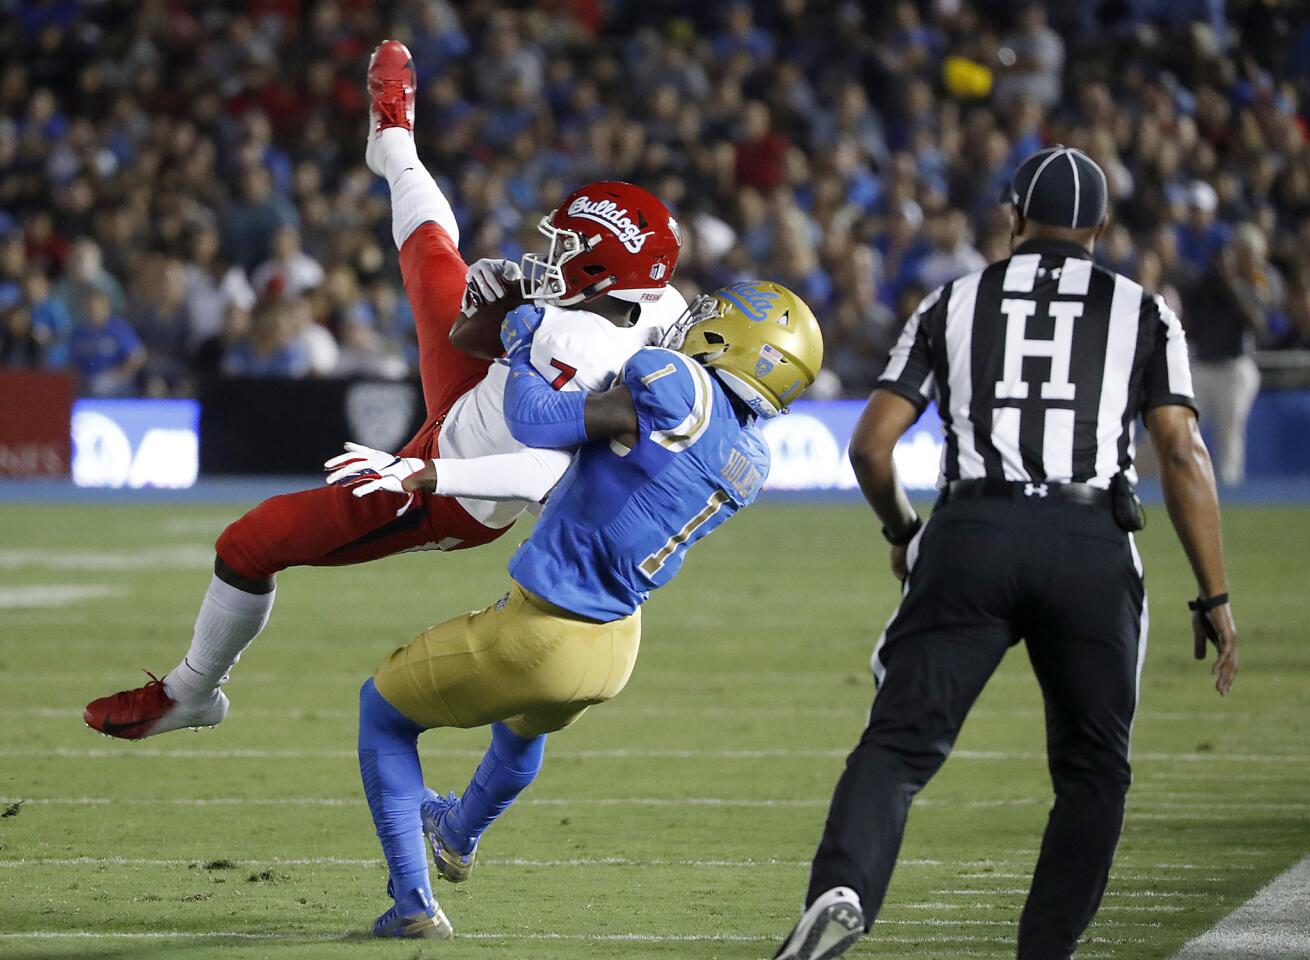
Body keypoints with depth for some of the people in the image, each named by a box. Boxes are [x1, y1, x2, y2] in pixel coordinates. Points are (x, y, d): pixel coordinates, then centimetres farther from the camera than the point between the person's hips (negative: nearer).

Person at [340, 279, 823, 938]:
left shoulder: (676, 386, -23)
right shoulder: (750, 464, 3)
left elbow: (536, 422, -21)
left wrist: (521, 352, 2)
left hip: (540, 636, -7)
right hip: (615, 652, 7)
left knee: (384, 711, 16)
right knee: (524, 726, 39)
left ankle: (412, 903, 12)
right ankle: (460, 836, 66)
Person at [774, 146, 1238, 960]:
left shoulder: (954, 305, 17)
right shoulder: (1142, 314, 15)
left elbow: (871, 444, 11)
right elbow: (1183, 453, 4)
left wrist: (902, 531, 31)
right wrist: (1216, 597, 7)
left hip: (972, 535, 0)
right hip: (1092, 549, 0)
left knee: (903, 740, -6)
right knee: (1092, 769, 16)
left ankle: (843, 889, -33)